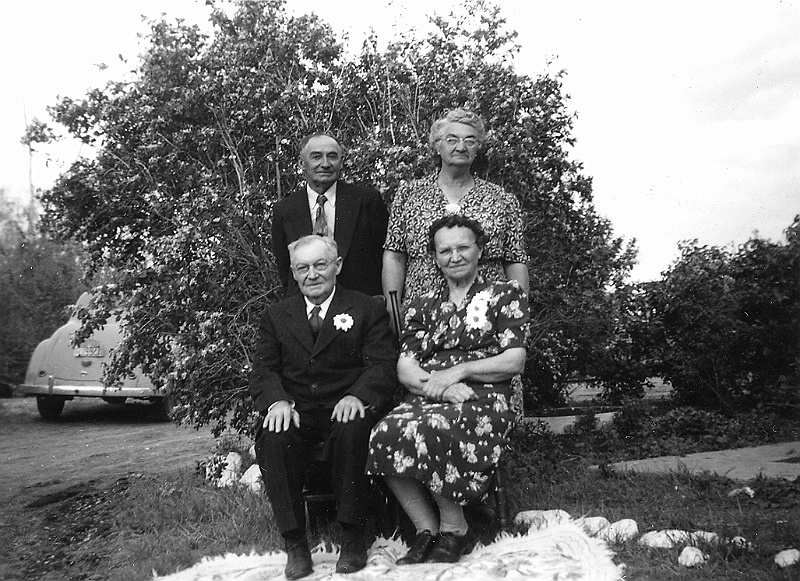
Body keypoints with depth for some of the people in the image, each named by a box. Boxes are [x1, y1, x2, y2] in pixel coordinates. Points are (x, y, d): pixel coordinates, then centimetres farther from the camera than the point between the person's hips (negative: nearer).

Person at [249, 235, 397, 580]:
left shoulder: (368, 310, 11)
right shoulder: (276, 316, 19)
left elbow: (382, 365, -1)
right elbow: (263, 369, 8)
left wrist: (357, 396, -23)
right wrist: (277, 401, -16)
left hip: (345, 409, -2)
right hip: (296, 412, 2)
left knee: (351, 430, -36)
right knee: (273, 438, -31)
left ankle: (353, 537, -21)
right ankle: (295, 544, -21)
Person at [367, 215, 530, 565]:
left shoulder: (505, 295, 11)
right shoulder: (422, 307, 20)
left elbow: (515, 361, 1)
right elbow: (404, 367, 9)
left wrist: (459, 371, -11)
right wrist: (438, 386, -12)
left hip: (483, 399, -3)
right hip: (426, 400, 4)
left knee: (428, 430, -36)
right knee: (384, 434, -30)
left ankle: (454, 529, -14)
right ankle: (426, 530, -15)